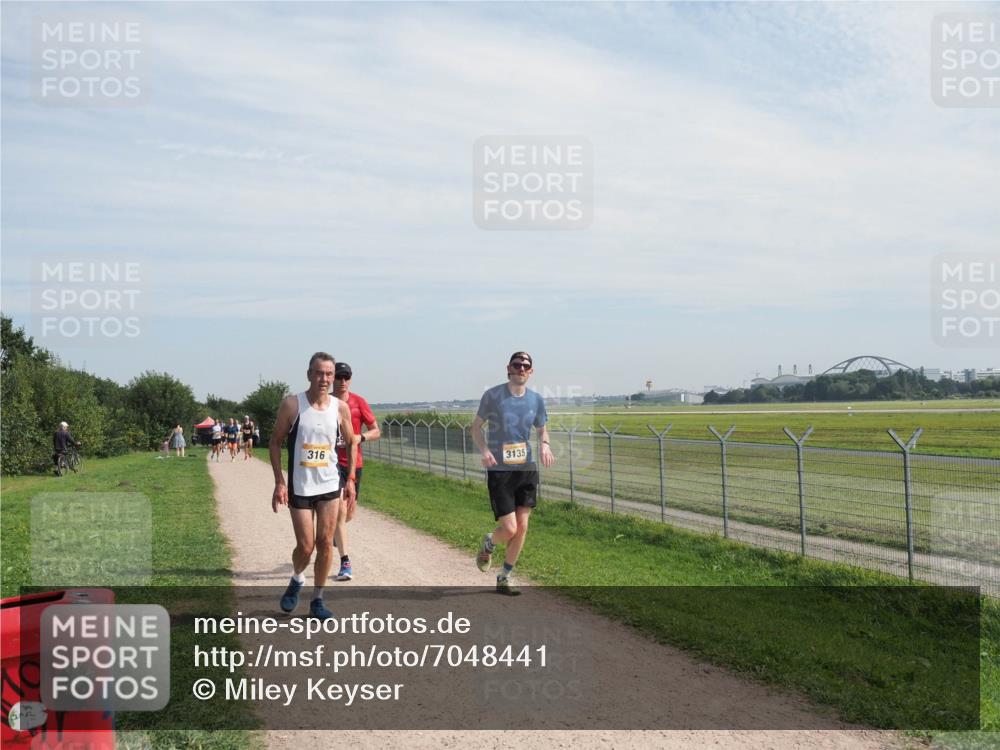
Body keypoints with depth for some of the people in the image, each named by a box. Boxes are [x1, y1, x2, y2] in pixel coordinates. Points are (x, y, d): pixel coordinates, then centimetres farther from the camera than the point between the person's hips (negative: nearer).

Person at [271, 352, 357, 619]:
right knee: (306, 546, 0)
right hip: (299, 487, -2)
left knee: (325, 543, 3)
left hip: (330, 486, 3)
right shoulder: (292, 405, -10)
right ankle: (296, 580, 32)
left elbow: (351, 443, 11)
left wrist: (351, 479, 5)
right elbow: (275, 442, -4)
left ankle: (317, 600, 17)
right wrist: (279, 482, -10)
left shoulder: (341, 408, -1)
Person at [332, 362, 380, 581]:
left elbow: (376, 430, 2)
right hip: (331, 463, -2)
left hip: (354, 463, 3)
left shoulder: (359, 403, -1)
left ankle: (334, 530, 48)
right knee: (339, 511, -12)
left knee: (349, 513, 13)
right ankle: (345, 563, -7)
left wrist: (361, 437, -15)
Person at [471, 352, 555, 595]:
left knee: (522, 527, 2)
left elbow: (542, 429, 18)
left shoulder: (536, 399, 5)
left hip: (527, 469, 4)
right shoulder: (492, 395, -5)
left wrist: (545, 444, -4)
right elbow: (476, 426, 3)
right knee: (509, 529, -8)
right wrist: (484, 450, -15)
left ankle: (504, 578, 20)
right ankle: (488, 544, 28)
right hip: (499, 471, -4)